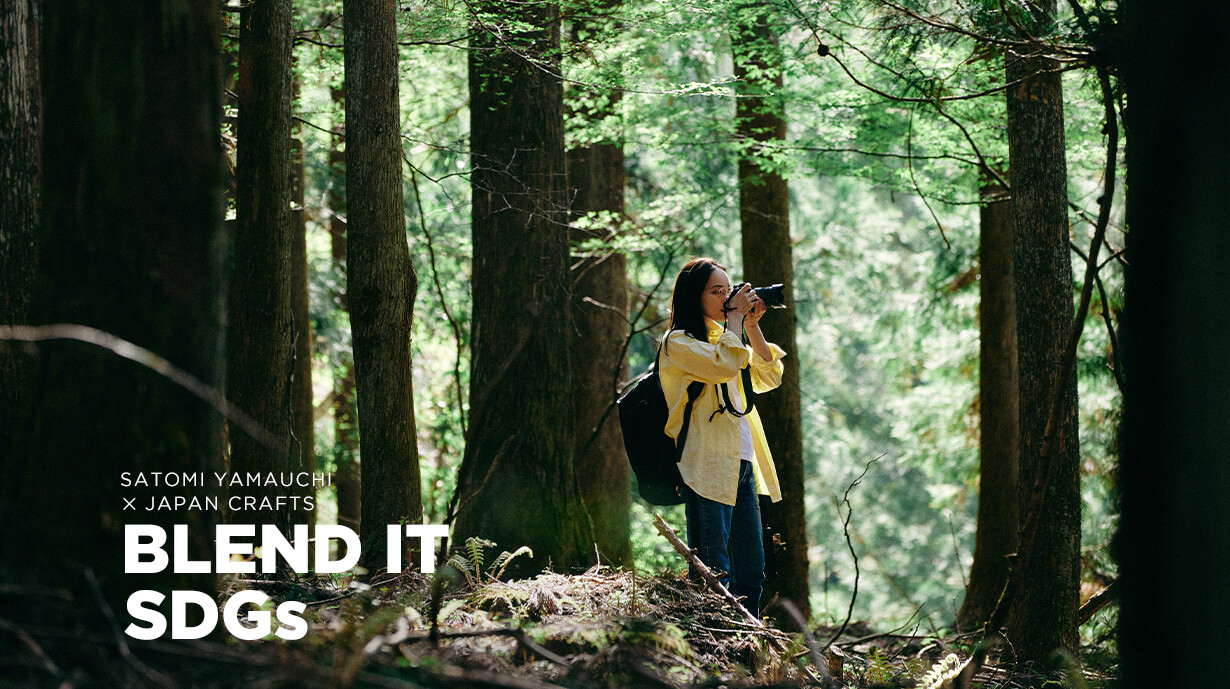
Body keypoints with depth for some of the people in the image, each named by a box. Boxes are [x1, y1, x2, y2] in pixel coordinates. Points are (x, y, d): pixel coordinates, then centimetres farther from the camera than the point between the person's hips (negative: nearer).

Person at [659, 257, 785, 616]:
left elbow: (768, 378, 16)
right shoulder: (679, 342, -4)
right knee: (714, 575, -9)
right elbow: (724, 365, -22)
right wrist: (736, 318, -9)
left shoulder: (723, 336, 21)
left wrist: (752, 327, 7)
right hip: (708, 468, -8)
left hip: (742, 466, 8)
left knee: (751, 570, 7)